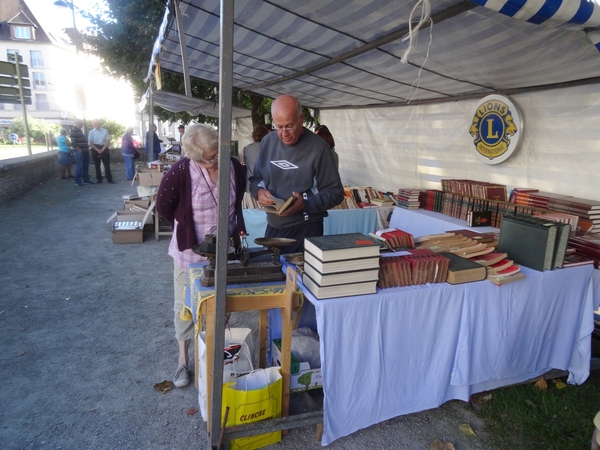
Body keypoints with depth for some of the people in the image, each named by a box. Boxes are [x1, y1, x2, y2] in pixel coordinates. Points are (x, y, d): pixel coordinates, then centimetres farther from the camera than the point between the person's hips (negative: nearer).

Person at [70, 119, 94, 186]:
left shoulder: (79, 130, 18)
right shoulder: (73, 131, -13)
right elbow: (73, 143, -20)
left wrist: (86, 149, 14)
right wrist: (79, 150, -15)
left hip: (84, 151, 9)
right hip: (79, 152, -9)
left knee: (85, 166, 13)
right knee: (79, 166, -4)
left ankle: (86, 180, 21)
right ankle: (77, 181, 3)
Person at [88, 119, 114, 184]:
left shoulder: (105, 131, -1)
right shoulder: (91, 132, -1)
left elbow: (108, 141, -2)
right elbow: (91, 143, -4)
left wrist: (103, 149, -11)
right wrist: (97, 150, -15)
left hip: (104, 148, 0)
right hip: (95, 149, 0)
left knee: (107, 164, 0)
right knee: (97, 165, 7)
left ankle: (109, 179, 4)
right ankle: (99, 179, 16)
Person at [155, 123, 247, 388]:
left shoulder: (234, 166, -8)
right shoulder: (181, 172, -21)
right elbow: (163, 207, -7)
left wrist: (235, 228, 7)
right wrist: (189, 227, -1)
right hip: (190, 250, -3)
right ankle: (183, 360, 31)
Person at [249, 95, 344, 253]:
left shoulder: (318, 147, -12)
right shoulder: (267, 141, 3)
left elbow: (335, 193, -10)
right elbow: (256, 178, 13)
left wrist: (306, 204, -25)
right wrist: (259, 191, -10)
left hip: (306, 228, -4)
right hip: (273, 227, 5)